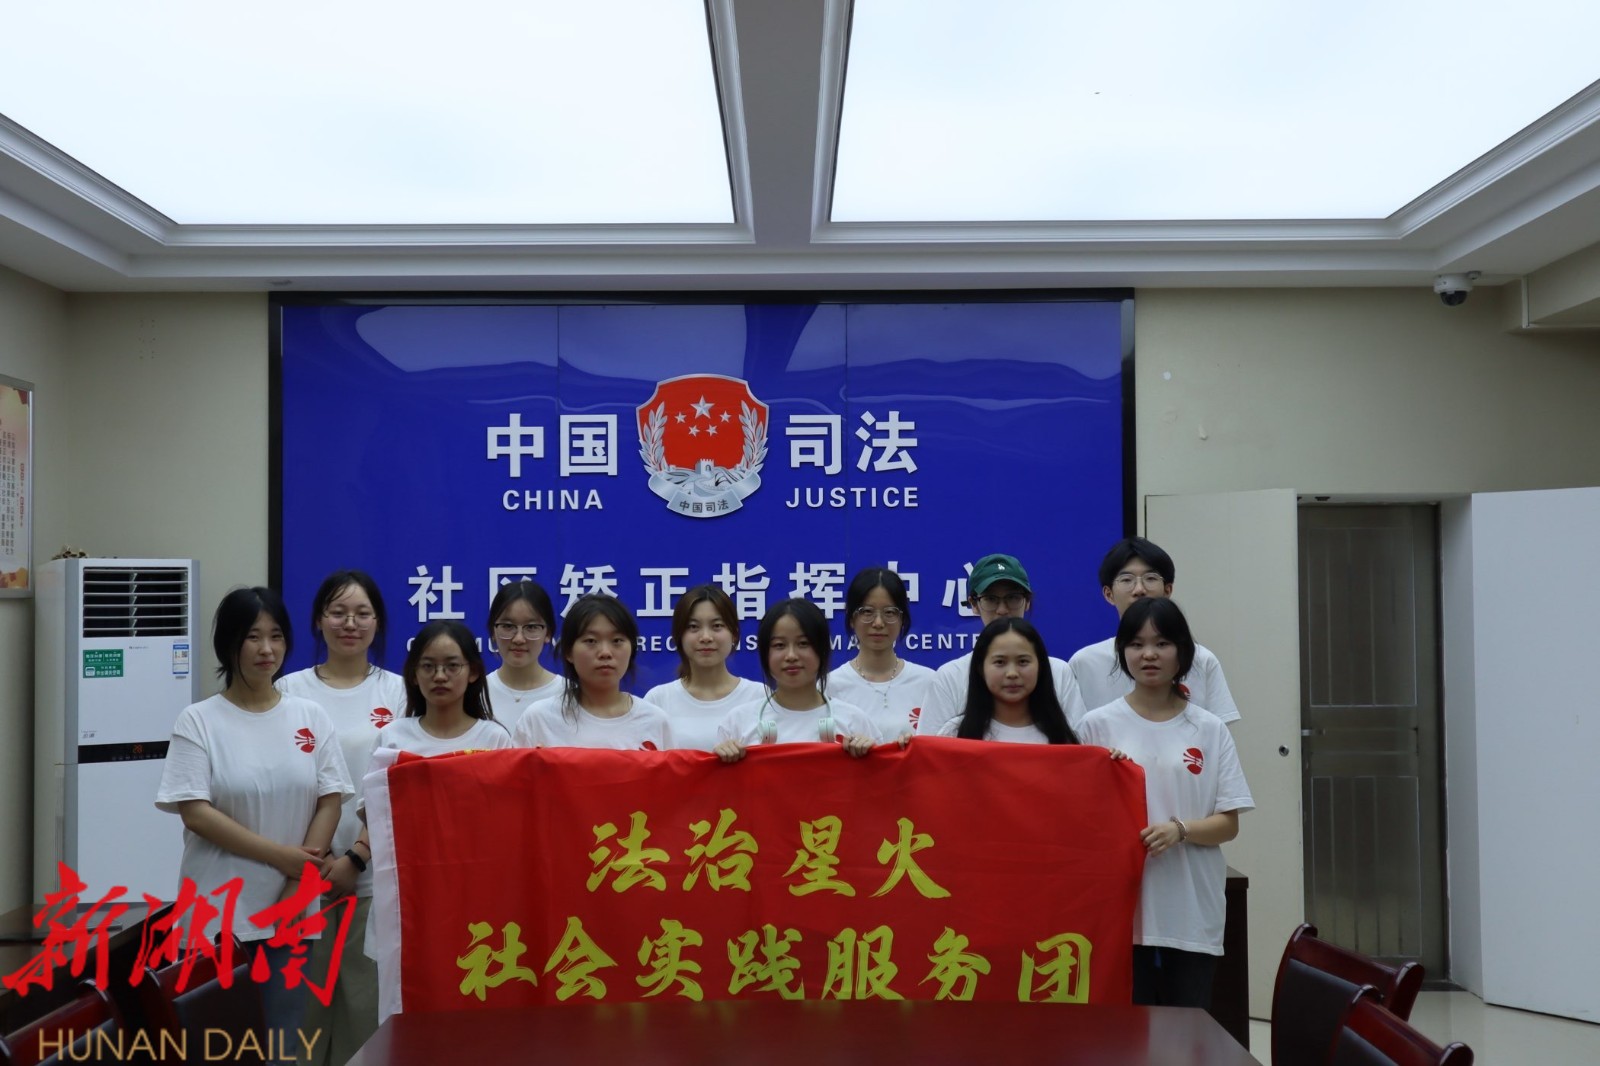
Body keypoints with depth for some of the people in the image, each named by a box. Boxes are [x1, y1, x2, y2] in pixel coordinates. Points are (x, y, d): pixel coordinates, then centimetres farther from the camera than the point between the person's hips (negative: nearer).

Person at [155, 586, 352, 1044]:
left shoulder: (311, 717, 5)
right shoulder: (198, 721, -3)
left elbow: (330, 802, 2)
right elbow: (195, 813, -10)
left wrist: (298, 886, -7)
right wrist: (280, 856, -14)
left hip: (290, 911, 2)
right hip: (218, 913, -2)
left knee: (283, 1039, 10)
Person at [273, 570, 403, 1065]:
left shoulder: (397, 692, 3)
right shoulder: (291, 690, 5)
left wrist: (356, 857, -8)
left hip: (372, 873, 0)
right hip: (304, 869, 1)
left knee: (367, 997, 1)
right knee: (304, 995, 5)